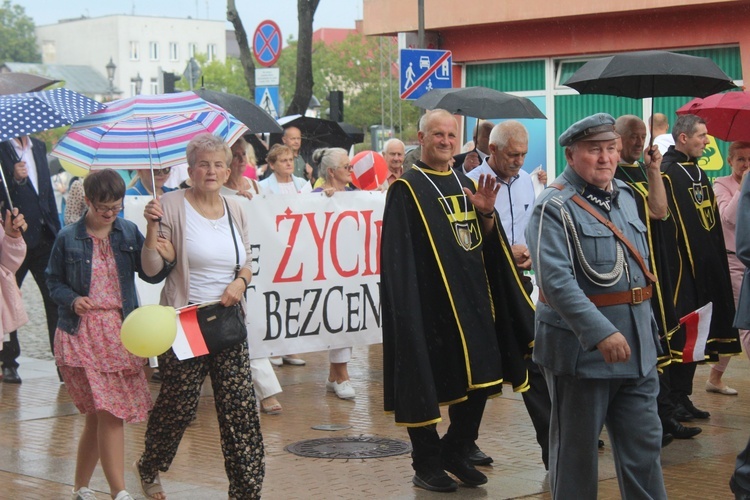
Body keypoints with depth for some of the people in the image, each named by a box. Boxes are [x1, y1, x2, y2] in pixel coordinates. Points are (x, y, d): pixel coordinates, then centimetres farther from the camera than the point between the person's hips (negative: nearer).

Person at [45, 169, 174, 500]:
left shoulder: (128, 233, 5)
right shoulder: (68, 239, 0)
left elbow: (150, 274, 2)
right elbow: (54, 281, 7)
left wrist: (167, 259, -18)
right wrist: (72, 299, -12)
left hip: (121, 330, 3)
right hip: (82, 332, -3)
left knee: (99, 414, 7)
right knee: (108, 412, -10)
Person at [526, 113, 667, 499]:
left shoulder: (624, 196, 11)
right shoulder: (554, 208, -12)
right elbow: (556, 280, -24)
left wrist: (645, 329, 20)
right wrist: (601, 333, -30)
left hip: (636, 347, 7)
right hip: (581, 348, -7)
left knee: (644, 443, 9)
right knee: (576, 447, 6)